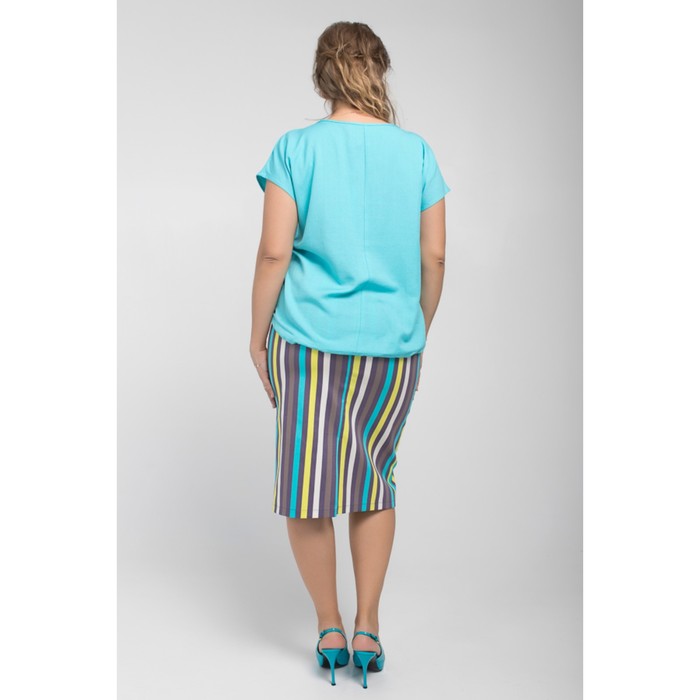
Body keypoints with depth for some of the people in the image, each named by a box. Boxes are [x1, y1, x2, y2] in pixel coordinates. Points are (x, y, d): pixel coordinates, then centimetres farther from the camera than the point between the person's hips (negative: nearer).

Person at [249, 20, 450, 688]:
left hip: (309, 340, -2)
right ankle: (368, 630, 22)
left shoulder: (295, 148, -5)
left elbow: (274, 252, -8)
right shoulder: (417, 151, 2)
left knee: (307, 487, 11)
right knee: (375, 481, 17)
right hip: (393, 343, 3)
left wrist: (257, 333, 3)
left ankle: (330, 629, 22)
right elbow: (434, 257, 3)